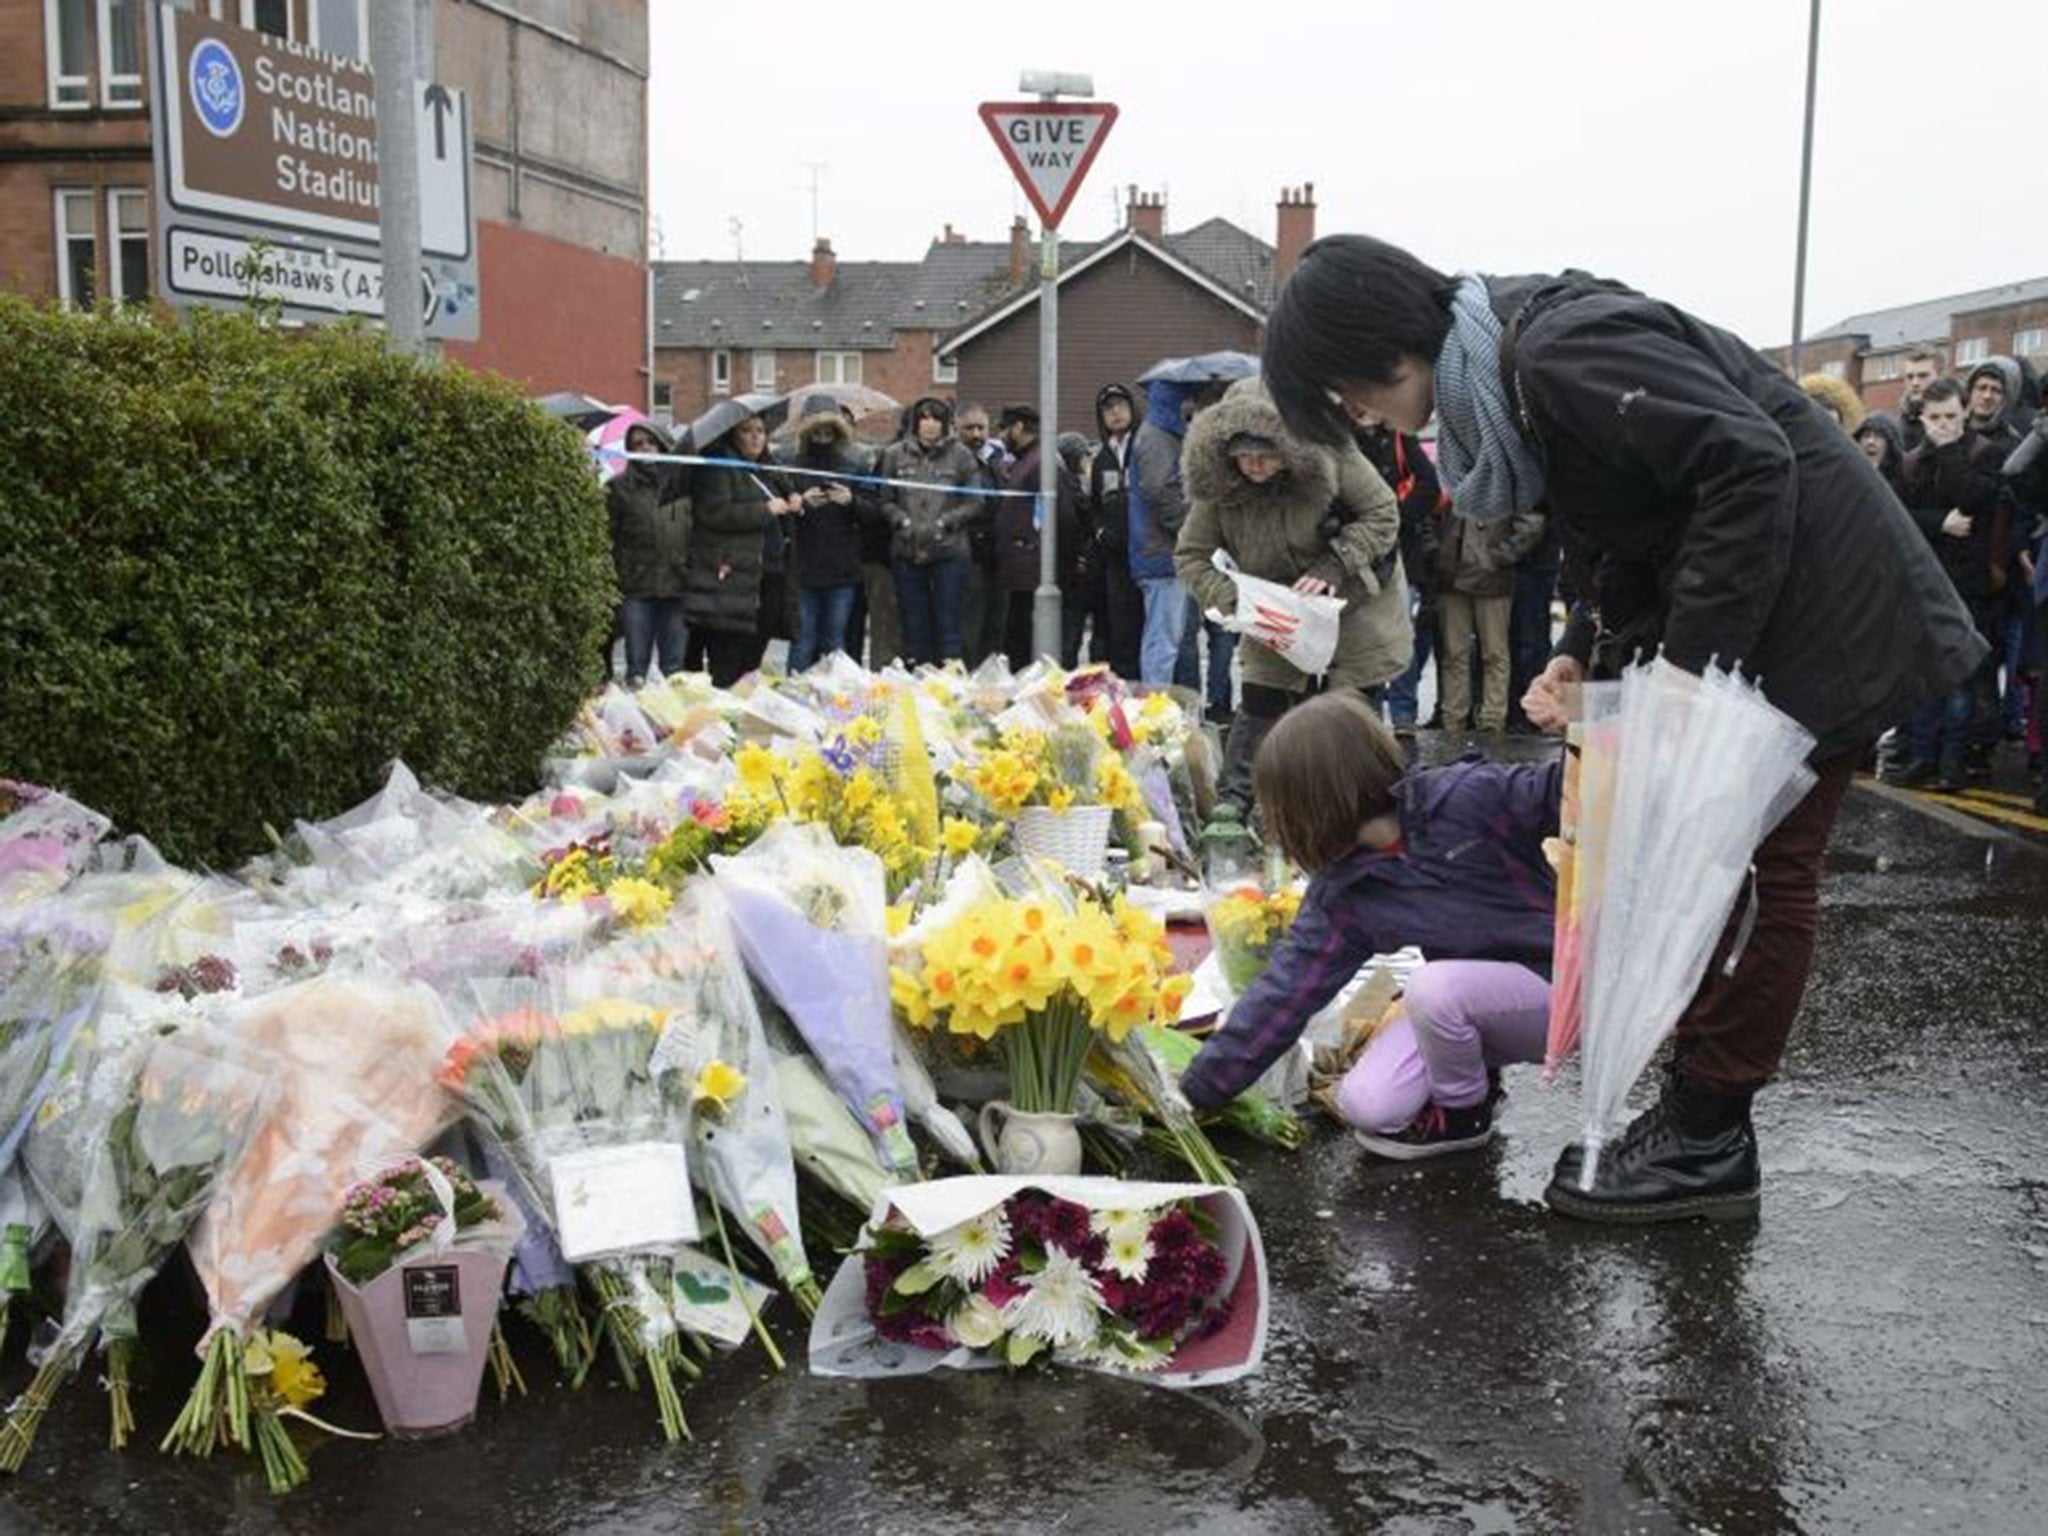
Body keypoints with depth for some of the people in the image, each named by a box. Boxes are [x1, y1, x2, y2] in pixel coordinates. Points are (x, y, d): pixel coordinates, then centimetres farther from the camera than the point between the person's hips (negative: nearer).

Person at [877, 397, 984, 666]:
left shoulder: (960, 456, 0)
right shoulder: (895, 455, 6)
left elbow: (976, 503, 0)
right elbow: (886, 502, 9)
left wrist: (944, 523, -9)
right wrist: (903, 521, -8)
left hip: (949, 552, -2)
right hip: (907, 552, 2)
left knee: (948, 623, -1)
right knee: (914, 625, 7)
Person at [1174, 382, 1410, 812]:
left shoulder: (1329, 455, -26)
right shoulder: (1217, 485, -19)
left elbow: (1383, 514, -17)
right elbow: (1191, 557, -13)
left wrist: (1332, 567, -30)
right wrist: (1237, 603, -29)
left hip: (1355, 600, -2)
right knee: (1260, 704, -2)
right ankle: (1231, 805, 6)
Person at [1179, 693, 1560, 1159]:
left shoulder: (1470, 797, -22)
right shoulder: (1340, 897, -6)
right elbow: (1282, 992, -5)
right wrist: (1196, 1090, -6)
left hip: (1555, 984, -5)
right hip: (1467, 994, 5)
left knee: (1433, 984, -32)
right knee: (1365, 1105, -12)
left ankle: (1463, 1112, -3)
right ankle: (1472, 1075, 16)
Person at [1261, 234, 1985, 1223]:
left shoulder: (1561, 351, -22)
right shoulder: (1500, 383, 9)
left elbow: (1750, 463, -28)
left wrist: (1694, 662, -27)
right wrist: (1584, 656, 2)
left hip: (1824, 614, -10)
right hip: (1743, 615, 10)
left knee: (1756, 866, -4)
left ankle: (1705, 1141, 5)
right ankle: (1700, 1123, 21)